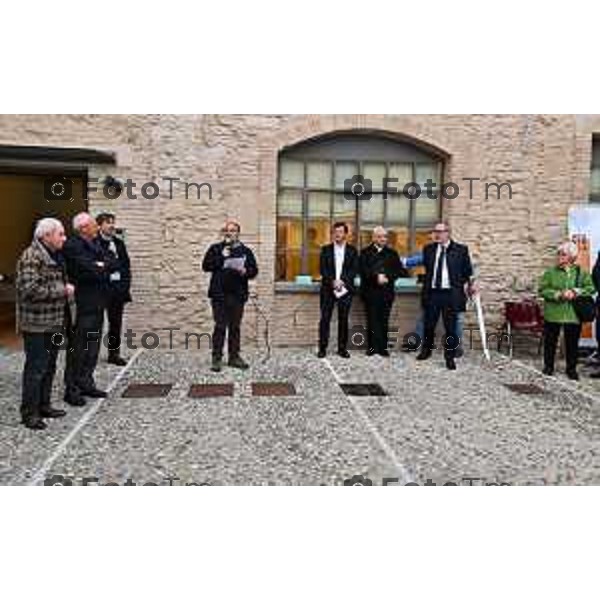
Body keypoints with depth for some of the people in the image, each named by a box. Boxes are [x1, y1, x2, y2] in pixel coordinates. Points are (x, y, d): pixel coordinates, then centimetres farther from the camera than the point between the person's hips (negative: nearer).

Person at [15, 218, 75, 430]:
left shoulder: (55, 256, 15)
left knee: (49, 366, 16)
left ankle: (44, 405, 28)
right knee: (36, 368, -3)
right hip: (36, 324, -9)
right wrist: (62, 290, -19)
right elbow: (29, 289, -25)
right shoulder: (31, 257, -15)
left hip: (54, 322, 9)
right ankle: (29, 413, 7)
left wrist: (66, 288, 7)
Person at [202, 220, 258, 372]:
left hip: (238, 295, 2)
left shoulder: (246, 251, 11)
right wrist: (221, 257, -11)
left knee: (235, 327, 9)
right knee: (220, 327, -2)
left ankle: (234, 357, 18)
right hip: (219, 295, -2)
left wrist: (245, 271, -12)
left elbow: (254, 270, 8)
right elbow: (206, 266, -2)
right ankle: (217, 358, 4)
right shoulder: (215, 249, 8)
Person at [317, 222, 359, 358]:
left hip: (345, 289, 0)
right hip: (328, 289, 0)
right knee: (325, 319, -2)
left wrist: (342, 281, -16)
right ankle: (322, 348, 3)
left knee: (343, 319, 3)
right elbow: (323, 269, -1)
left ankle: (342, 348, 10)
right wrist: (333, 282, -15)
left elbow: (354, 270, -1)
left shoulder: (352, 251, 8)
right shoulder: (326, 249, 8)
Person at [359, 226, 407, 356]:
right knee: (372, 320, 0)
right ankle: (372, 347, 6)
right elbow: (363, 270, -5)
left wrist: (387, 277, -11)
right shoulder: (366, 252, 7)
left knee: (384, 320, 2)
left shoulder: (392, 253, 14)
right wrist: (376, 276, -18)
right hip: (370, 291, -1)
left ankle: (383, 347, 7)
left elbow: (399, 270, 5)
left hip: (386, 292, 2)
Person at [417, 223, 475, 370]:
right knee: (428, 325, 12)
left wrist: (470, 284, -2)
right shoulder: (428, 249, 8)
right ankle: (426, 350, 32)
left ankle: (449, 357, 15)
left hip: (451, 294, -2)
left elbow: (467, 270, 3)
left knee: (450, 327, 2)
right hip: (432, 292, 3)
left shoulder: (460, 250, 0)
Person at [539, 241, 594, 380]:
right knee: (550, 341, 7)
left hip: (573, 315, 0)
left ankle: (571, 369, 23)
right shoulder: (550, 272, 1)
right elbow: (542, 290, -6)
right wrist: (558, 294, -20)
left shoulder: (580, 272, 3)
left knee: (572, 343, 8)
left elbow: (591, 288, -3)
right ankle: (548, 367, 23)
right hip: (552, 314, 0)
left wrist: (575, 292, -18)